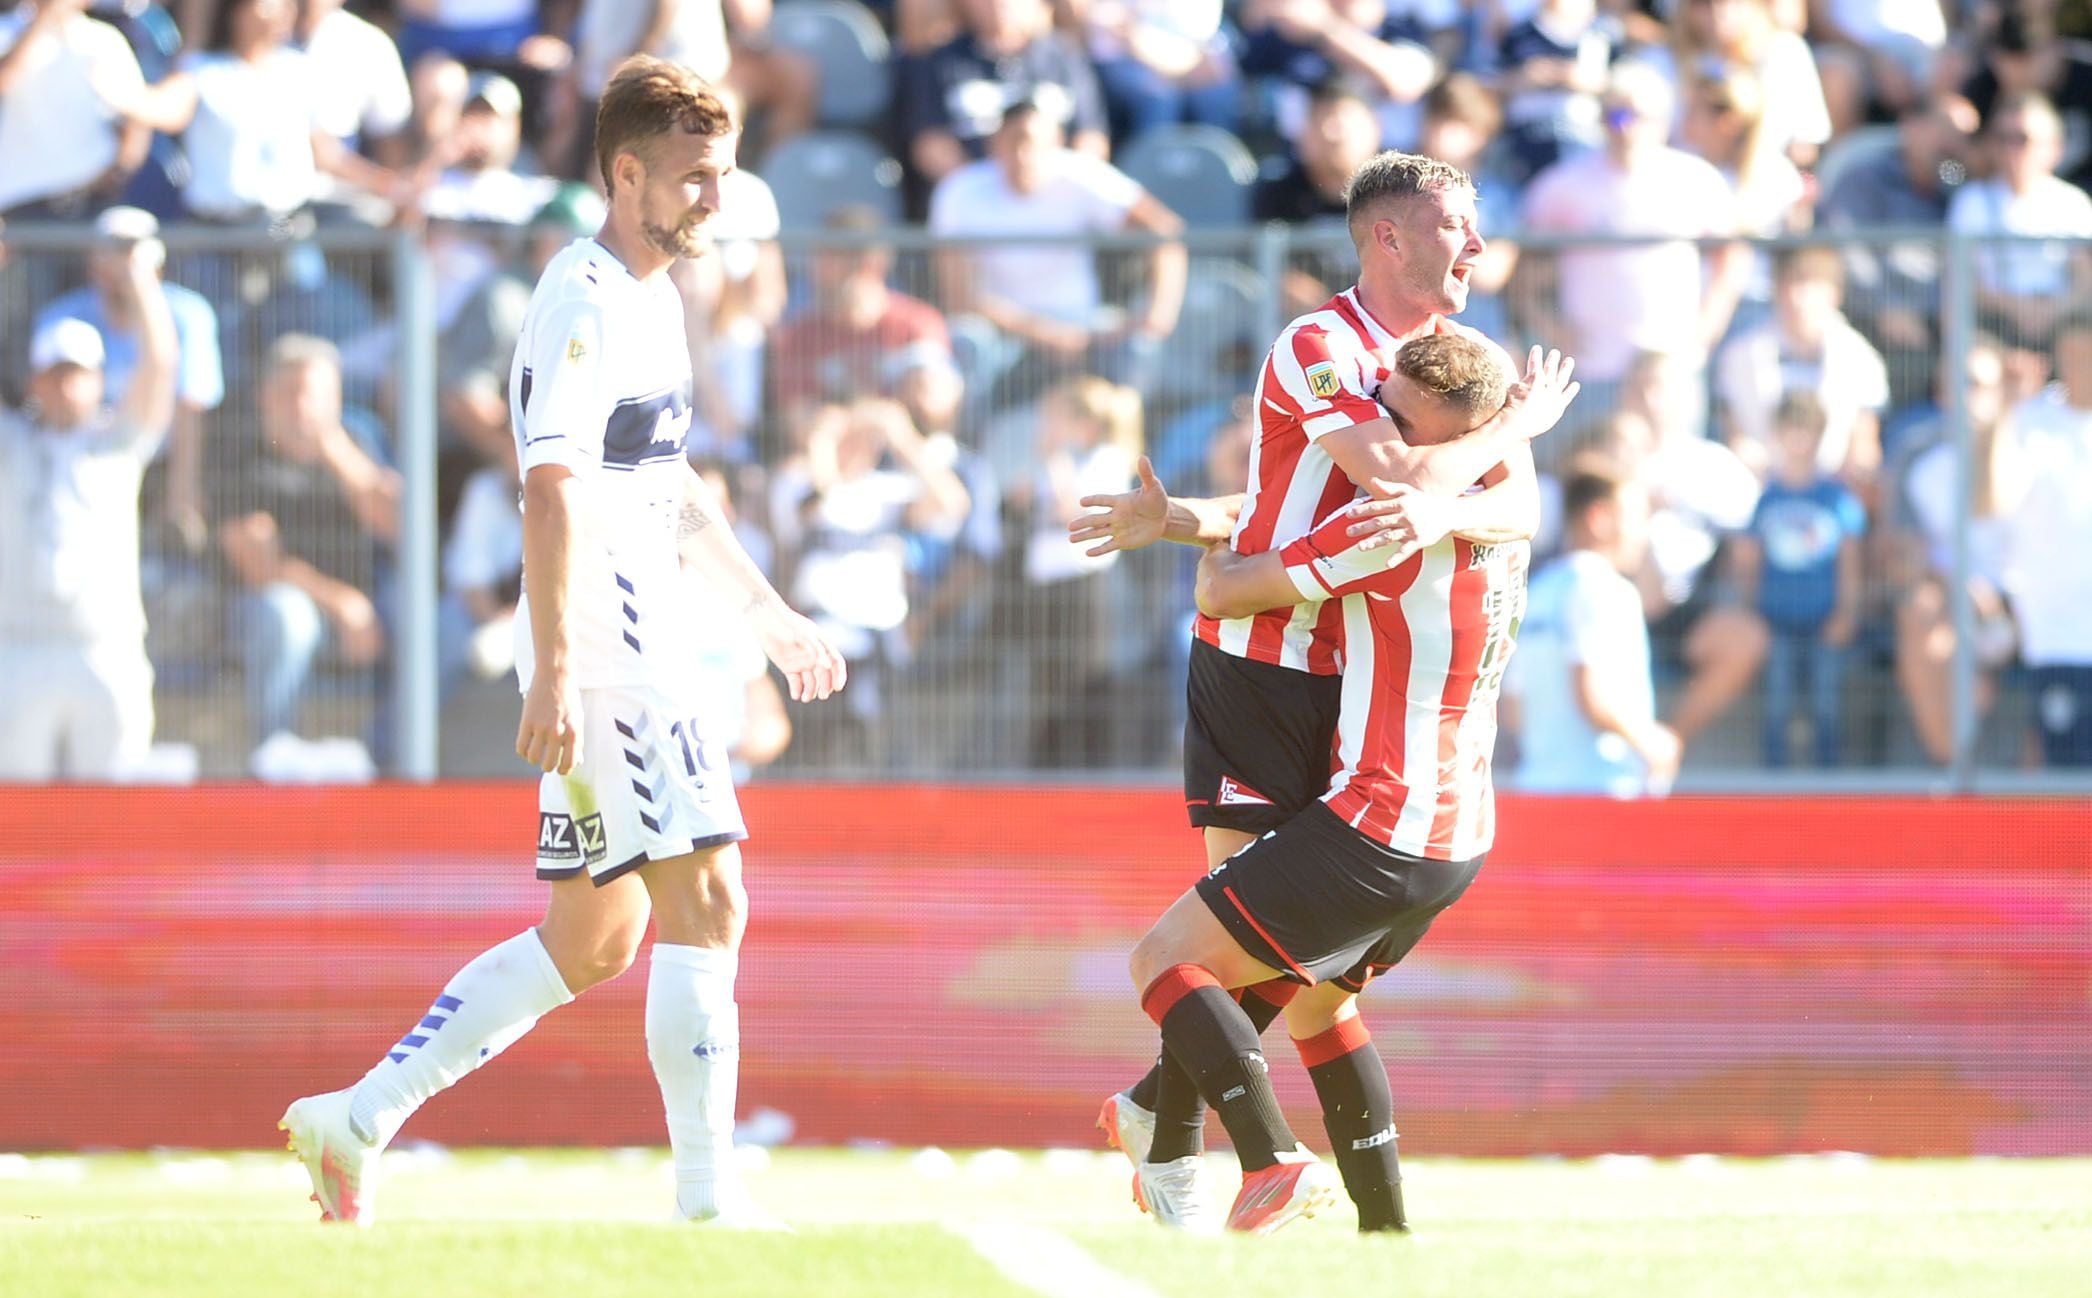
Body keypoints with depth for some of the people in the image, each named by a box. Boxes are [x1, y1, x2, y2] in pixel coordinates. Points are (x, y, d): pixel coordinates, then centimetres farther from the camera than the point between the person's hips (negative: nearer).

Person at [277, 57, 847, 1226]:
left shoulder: (653, 298, 18)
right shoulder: (586, 305, -13)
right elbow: (553, 493, -22)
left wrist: (769, 613, 33)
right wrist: (554, 672, -29)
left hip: (640, 647, 10)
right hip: (601, 648, -10)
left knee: (592, 940, 12)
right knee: (706, 900, -12)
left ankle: (356, 1123, 16)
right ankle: (708, 1196, -11)